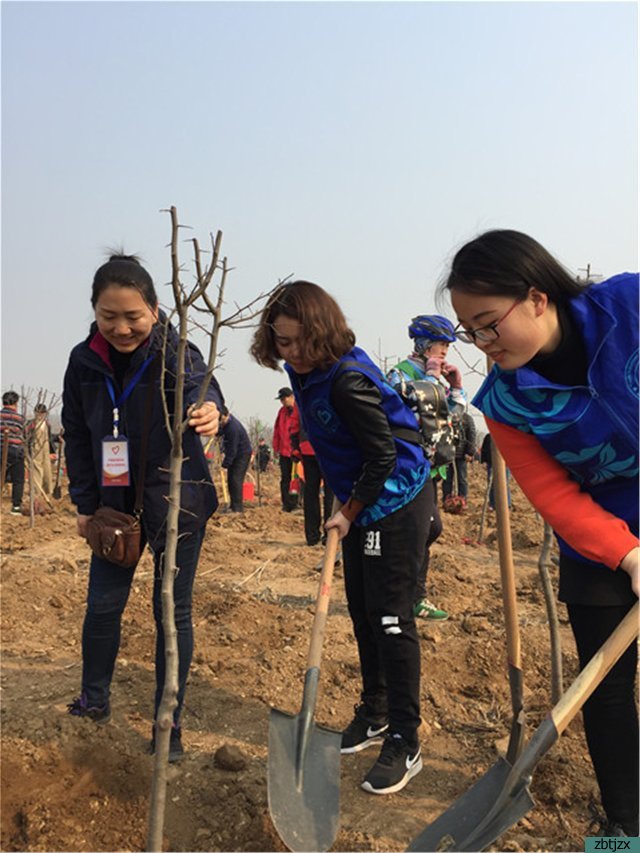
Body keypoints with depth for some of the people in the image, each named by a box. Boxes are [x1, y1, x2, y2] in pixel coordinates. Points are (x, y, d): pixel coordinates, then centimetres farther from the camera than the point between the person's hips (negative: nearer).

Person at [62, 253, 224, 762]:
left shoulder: (174, 351, -16)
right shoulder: (84, 361, -4)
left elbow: (198, 383, -38)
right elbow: (77, 437, 5)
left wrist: (208, 408, -62)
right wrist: (84, 503, 2)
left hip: (177, 500, -3)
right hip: (116, 501, 4)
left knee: (173, 611, 3)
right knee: (102, 605, 9)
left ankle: (169, 725, 19)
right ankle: (95, 700, 34)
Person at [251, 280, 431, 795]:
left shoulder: (348, 380, -25)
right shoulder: (306, 371, 3)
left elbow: (383, 457, -21)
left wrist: (349, 512, -13)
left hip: (395, 500, -9)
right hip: (360, 502, 9)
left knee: (389, 617, -7)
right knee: (362, 612, 15)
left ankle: (405, 743, 3)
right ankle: (375, 715, 30)